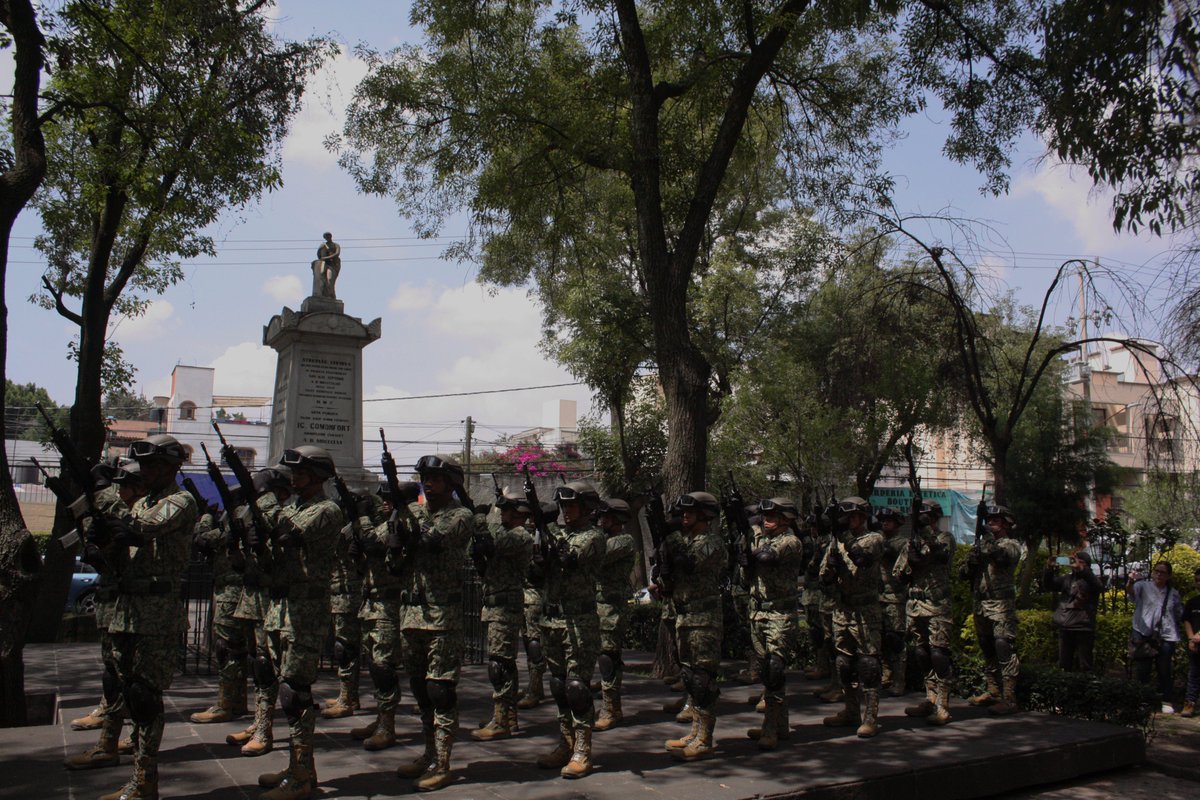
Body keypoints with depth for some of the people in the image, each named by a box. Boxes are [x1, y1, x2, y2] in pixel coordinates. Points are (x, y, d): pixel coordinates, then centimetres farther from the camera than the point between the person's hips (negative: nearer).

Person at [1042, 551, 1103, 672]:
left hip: (1083, 628, -4)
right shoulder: (1067, 578, 12)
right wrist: (1049, 569, -10)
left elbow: (1099, 587, -22)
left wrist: (1080, 569, -33)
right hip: (1065, 627, 4)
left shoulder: (1091, 579, 0)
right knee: (1064, 666, 13)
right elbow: (1048, 586, 8)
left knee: (1085, 666, -1)